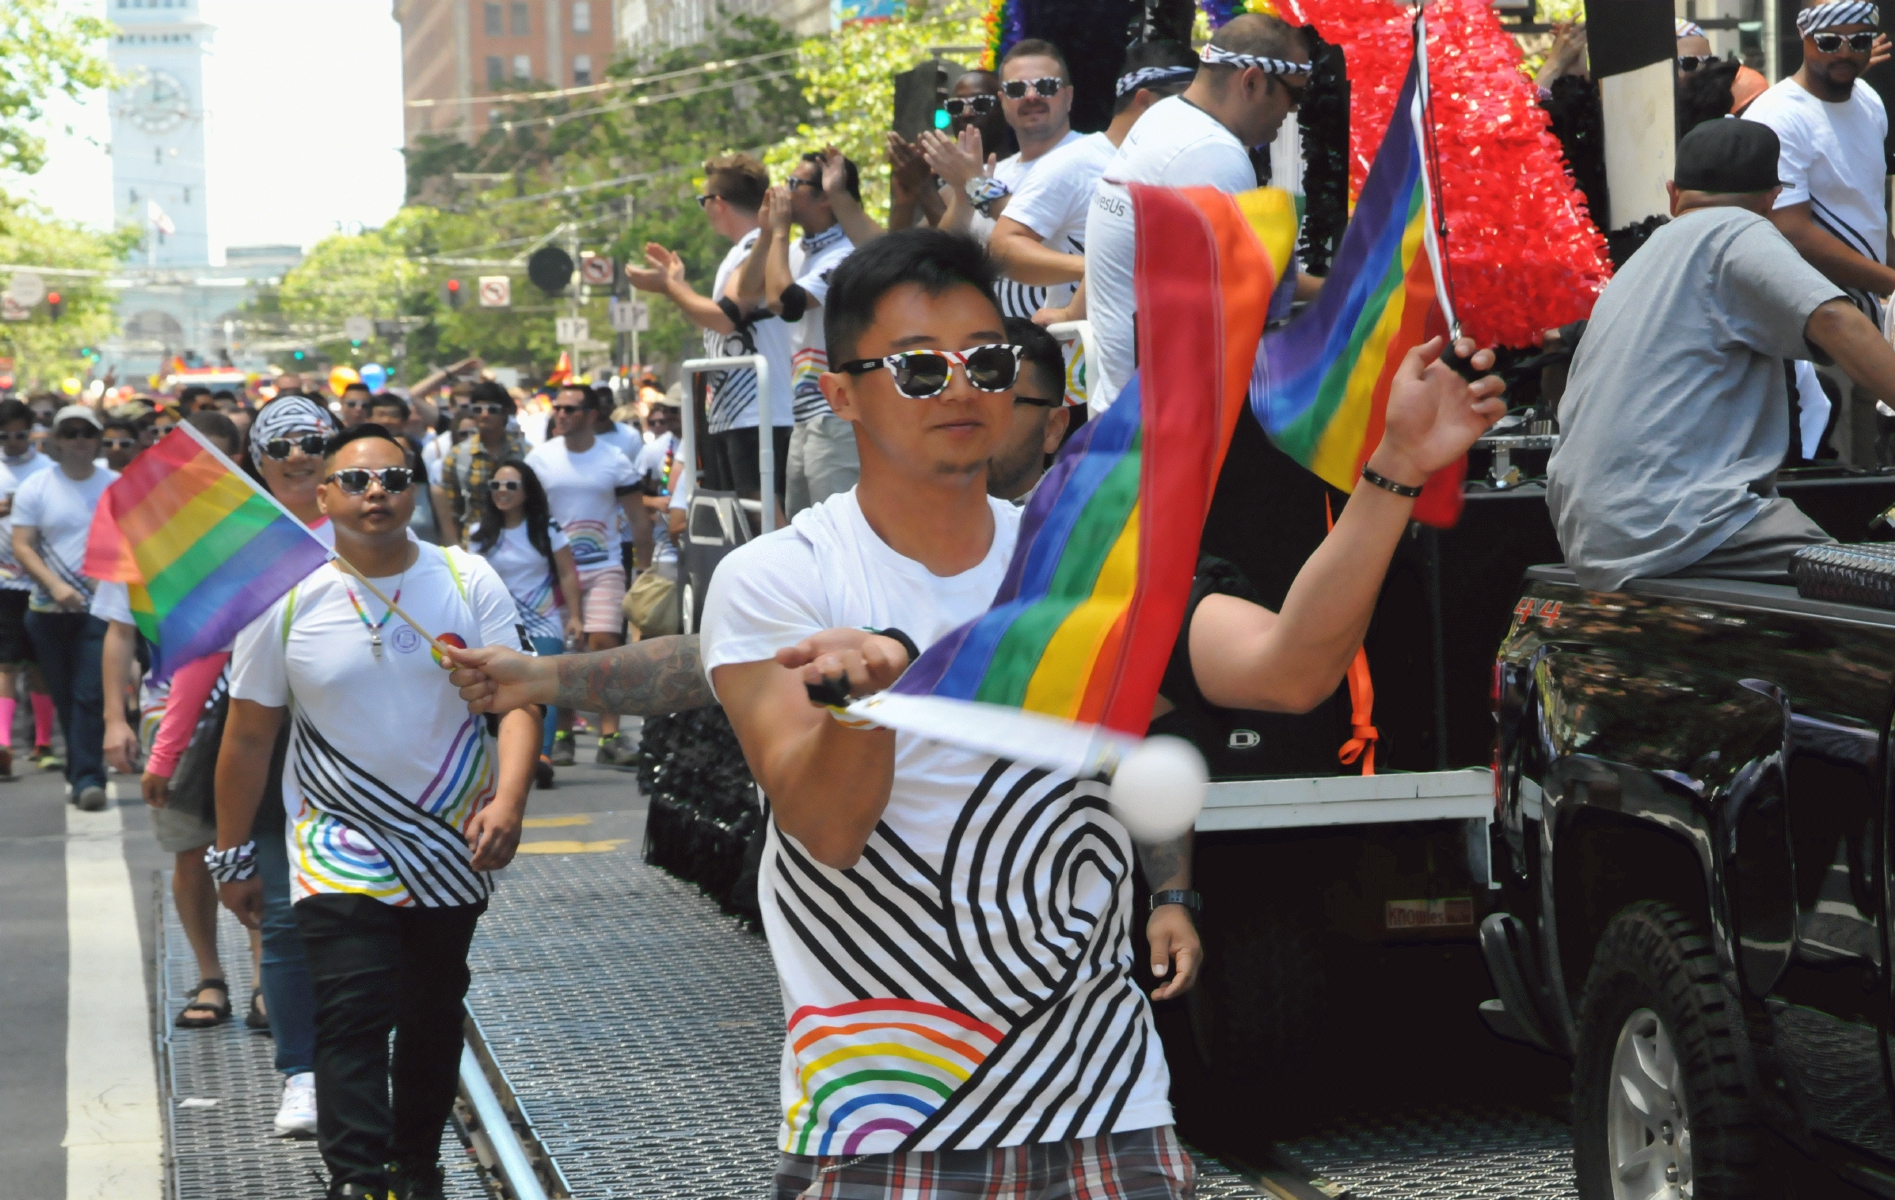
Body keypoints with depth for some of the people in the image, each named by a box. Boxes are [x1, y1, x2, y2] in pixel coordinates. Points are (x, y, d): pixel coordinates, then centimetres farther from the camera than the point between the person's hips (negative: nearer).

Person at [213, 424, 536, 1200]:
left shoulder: (467, 582, -4)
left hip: (454, 845, 3)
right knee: (353, 1018, -16)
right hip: (342, 851, -2)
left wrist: (508, 799, -27)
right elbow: (248, 737, 1)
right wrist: (232, 858, 4)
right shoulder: (289, 602, -6)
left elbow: (516, 696, -10)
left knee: (434, 1019, 15)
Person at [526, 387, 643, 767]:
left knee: (604, 643, -12)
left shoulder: (614, 461, 2)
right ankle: (562, 736, 10)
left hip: (604, 568, -1)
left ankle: (610, 736, -12)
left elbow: (637, 517, 6)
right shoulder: (540, 457, 3)